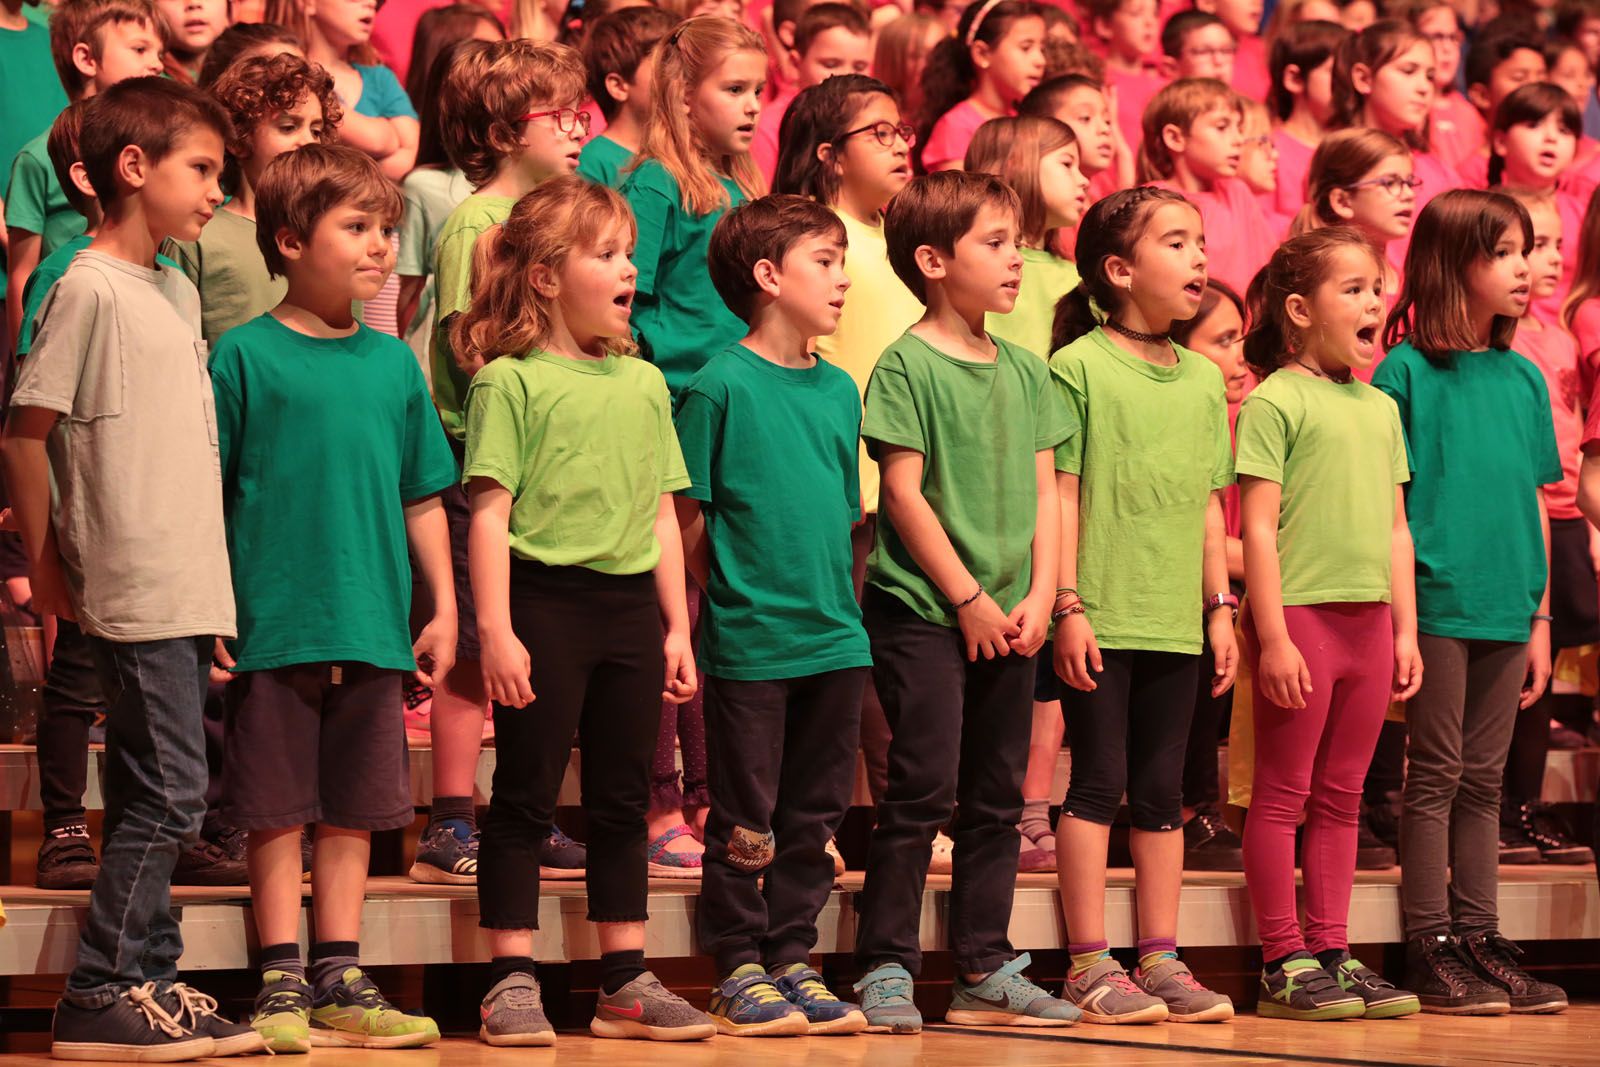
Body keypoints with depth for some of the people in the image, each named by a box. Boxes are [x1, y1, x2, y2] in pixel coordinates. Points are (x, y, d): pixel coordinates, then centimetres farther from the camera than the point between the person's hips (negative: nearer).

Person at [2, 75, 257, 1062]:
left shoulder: (180, 290, 15)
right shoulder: (90, 289, -10)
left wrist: (215, 582, 17)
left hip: (189, 589, 8)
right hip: (134, 591, -8)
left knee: (156, 796, 11)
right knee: (169, 792, -9)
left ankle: (148, 982, 16)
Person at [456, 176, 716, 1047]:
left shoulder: (644, 382, 13)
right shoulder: (509, 381, -5)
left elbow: (662, 516, 15)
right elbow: (490, 512, -9)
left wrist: (677, 627, 11)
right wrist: (495, 629, -15)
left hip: (631, 606, 6)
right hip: (545, 599, -6)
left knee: (623, 801, 11)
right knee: (525, 795, 0)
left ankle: (625, 983, 17)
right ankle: (511, 983, 4)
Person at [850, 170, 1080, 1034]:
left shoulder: (1026, 373, 12)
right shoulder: (907, 366, -8)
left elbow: (1045, 492, 11)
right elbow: (905, 493, -11)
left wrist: (1037, 597, -1)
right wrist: (968, 597, -11)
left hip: (1007, 618, 6)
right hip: (921, 609, -6)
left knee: (997, 795, 9)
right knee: (926, 786, -8)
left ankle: (986, 971, 15)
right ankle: (885, 969, -2)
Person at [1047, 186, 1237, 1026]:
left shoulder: (1203, 379, 12)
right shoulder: (1077, 367, -6)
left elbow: (1209, 507, 16)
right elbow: (1062, 494, -8)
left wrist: (1220, 607, 12)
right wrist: (1068, 607, -12)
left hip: (1174, 620, 6)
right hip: (1100, 619, -6)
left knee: (1161, 792, 9)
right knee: (1098, 782, -3)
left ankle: (1161, 958, 14)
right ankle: (1089, 964, 1)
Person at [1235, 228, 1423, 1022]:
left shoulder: (1381, 407, 14)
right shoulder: (1274, 402, -7)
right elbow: (1258, 526, -11)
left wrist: (1406, 627, 12)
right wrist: (1272, 636, -15)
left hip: (1368, 619, 7)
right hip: (1299, 613, -7)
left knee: (1340, 797, 11)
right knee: (1281, 796, 0)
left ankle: (1330, 952, 16)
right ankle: (1284, 964, 3)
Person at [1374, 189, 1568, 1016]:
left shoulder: (1523, 379, 12)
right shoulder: (1407, 371, -5)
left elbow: (1534, 504, 15)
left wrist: (1540, 615, 12)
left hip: (1505, 608, 5)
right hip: (1435, 604, -5)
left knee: (1483, 780, 9)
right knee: (1437, 776, -2)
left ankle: (1479, 939, 14)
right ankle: (1430, 949, 3)